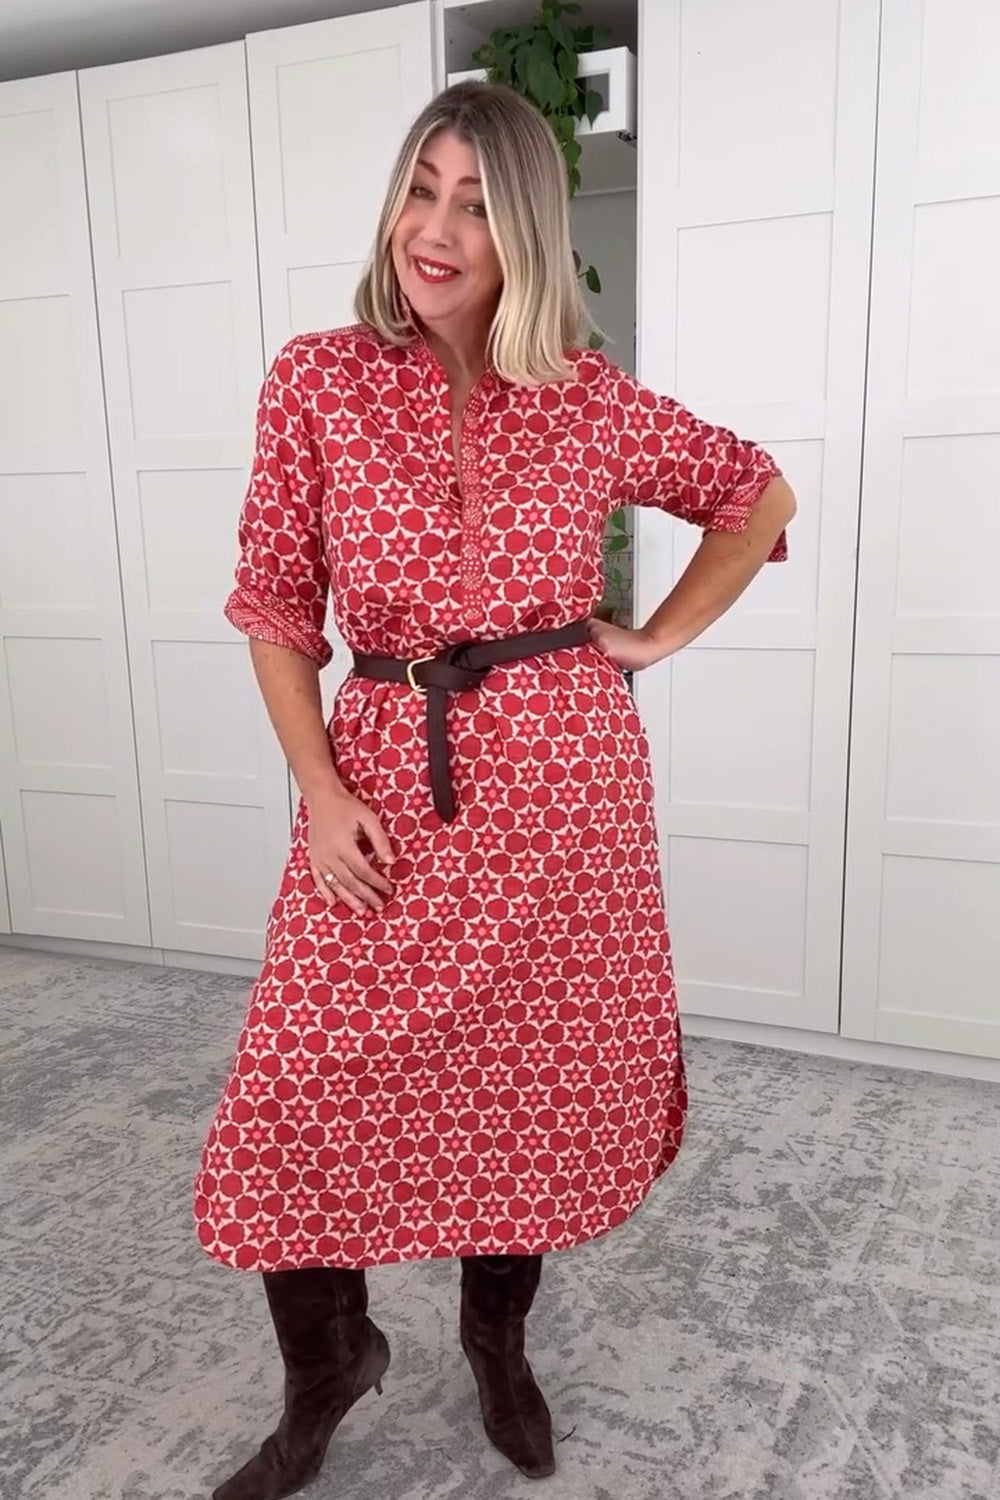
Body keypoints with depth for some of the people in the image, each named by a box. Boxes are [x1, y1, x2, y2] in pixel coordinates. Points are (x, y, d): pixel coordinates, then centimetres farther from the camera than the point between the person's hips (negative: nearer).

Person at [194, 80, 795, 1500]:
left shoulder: (591, 398, 1)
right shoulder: (316, 381, 0)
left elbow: (759, 498, 16)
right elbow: (275, 608, 1)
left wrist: (657, 640, 7)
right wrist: (320, 791, -8)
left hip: (564, 780, 1)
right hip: (385, 775, 0)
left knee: (537, 1079, 11)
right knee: (302, 1101, 0)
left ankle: (498, 1344, 39)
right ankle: (327, 1367, 30)